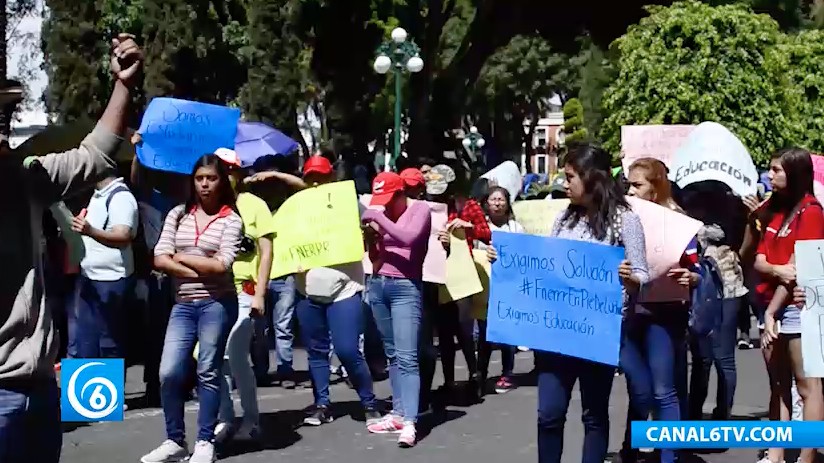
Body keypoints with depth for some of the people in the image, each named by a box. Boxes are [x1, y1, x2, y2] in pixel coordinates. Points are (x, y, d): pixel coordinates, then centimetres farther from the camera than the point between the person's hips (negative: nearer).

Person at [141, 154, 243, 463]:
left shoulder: (231, 219, -2)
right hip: (183, 305, 3)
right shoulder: (178, 215, 8)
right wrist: (199, 271, -11)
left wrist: (182, 258, -4)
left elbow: (221, 265, -12)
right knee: (169, 372, -4)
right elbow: (160, 260, -1)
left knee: (208, 372, 2)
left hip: (217, 304, -3)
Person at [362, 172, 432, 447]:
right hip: (378, 285, 6)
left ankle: (409, 422, -18)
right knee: (392, 355, 10)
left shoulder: (420, 209, -3)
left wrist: (379, 219, -15)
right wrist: (371, 238, -3)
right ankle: (398, 413, 14)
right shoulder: (382, 214, 10)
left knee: (407, 357, -12)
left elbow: (409, 238, -22)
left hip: (405, 288, -6)